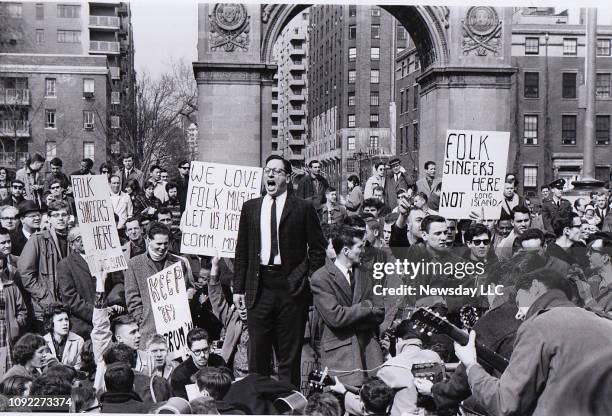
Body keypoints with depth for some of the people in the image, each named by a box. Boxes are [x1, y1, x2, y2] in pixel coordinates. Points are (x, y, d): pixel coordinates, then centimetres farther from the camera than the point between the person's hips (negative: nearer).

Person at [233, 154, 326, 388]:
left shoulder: (303, 208, 3)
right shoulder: (250, 207, 12)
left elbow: (318, 248, 3)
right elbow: (241, 251, 12)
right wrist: (238, 288, 7)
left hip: (292, 287, -2)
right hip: (259, 287, 2)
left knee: (290, 355, 4)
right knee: (257, 353, 5)